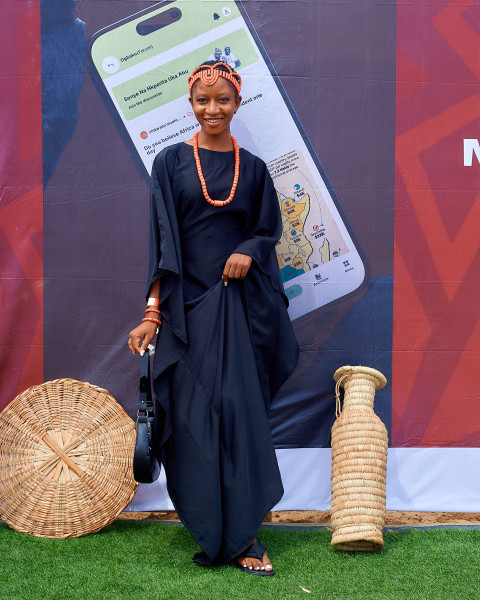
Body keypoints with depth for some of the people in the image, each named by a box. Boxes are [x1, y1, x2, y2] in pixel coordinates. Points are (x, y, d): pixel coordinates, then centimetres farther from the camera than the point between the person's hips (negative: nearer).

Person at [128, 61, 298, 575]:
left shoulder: (253, 169, 9)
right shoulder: (171, 163, 3)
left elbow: (268, 231, 13)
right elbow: (162, 243, -2)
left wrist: (248, 251, -10)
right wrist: (152, 312, -9)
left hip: (238, 304, 1)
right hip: (187, 304, -1)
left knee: (240, 410, -3)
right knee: (194, 414, 0)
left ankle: (239, 536, 5)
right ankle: (236, 535, 12)